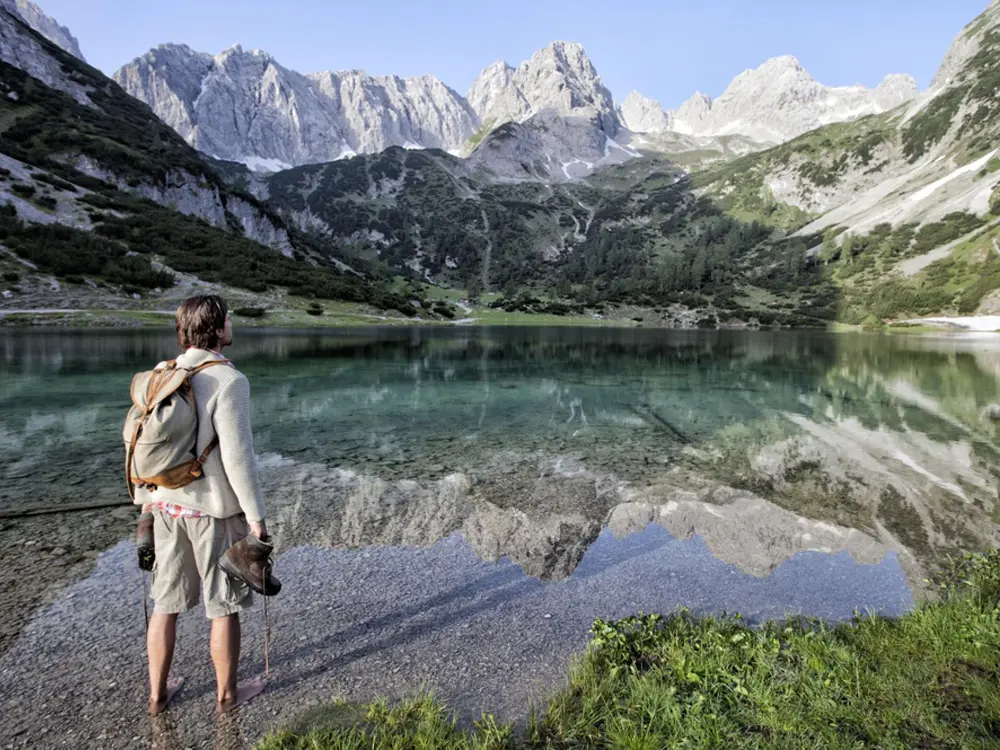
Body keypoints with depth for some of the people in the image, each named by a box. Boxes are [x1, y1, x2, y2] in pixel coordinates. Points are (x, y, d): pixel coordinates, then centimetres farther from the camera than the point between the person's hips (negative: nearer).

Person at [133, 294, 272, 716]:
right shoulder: (228, 381, -21)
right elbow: (237, 455, -23)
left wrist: (145, 500, 19)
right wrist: (256, 516, -14)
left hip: (168, 505, 7)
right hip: (216, 510, -6)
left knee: (167, 602, 19)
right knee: (224, 606, 11)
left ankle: (158, 693, 35)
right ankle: (227, 694, 28)